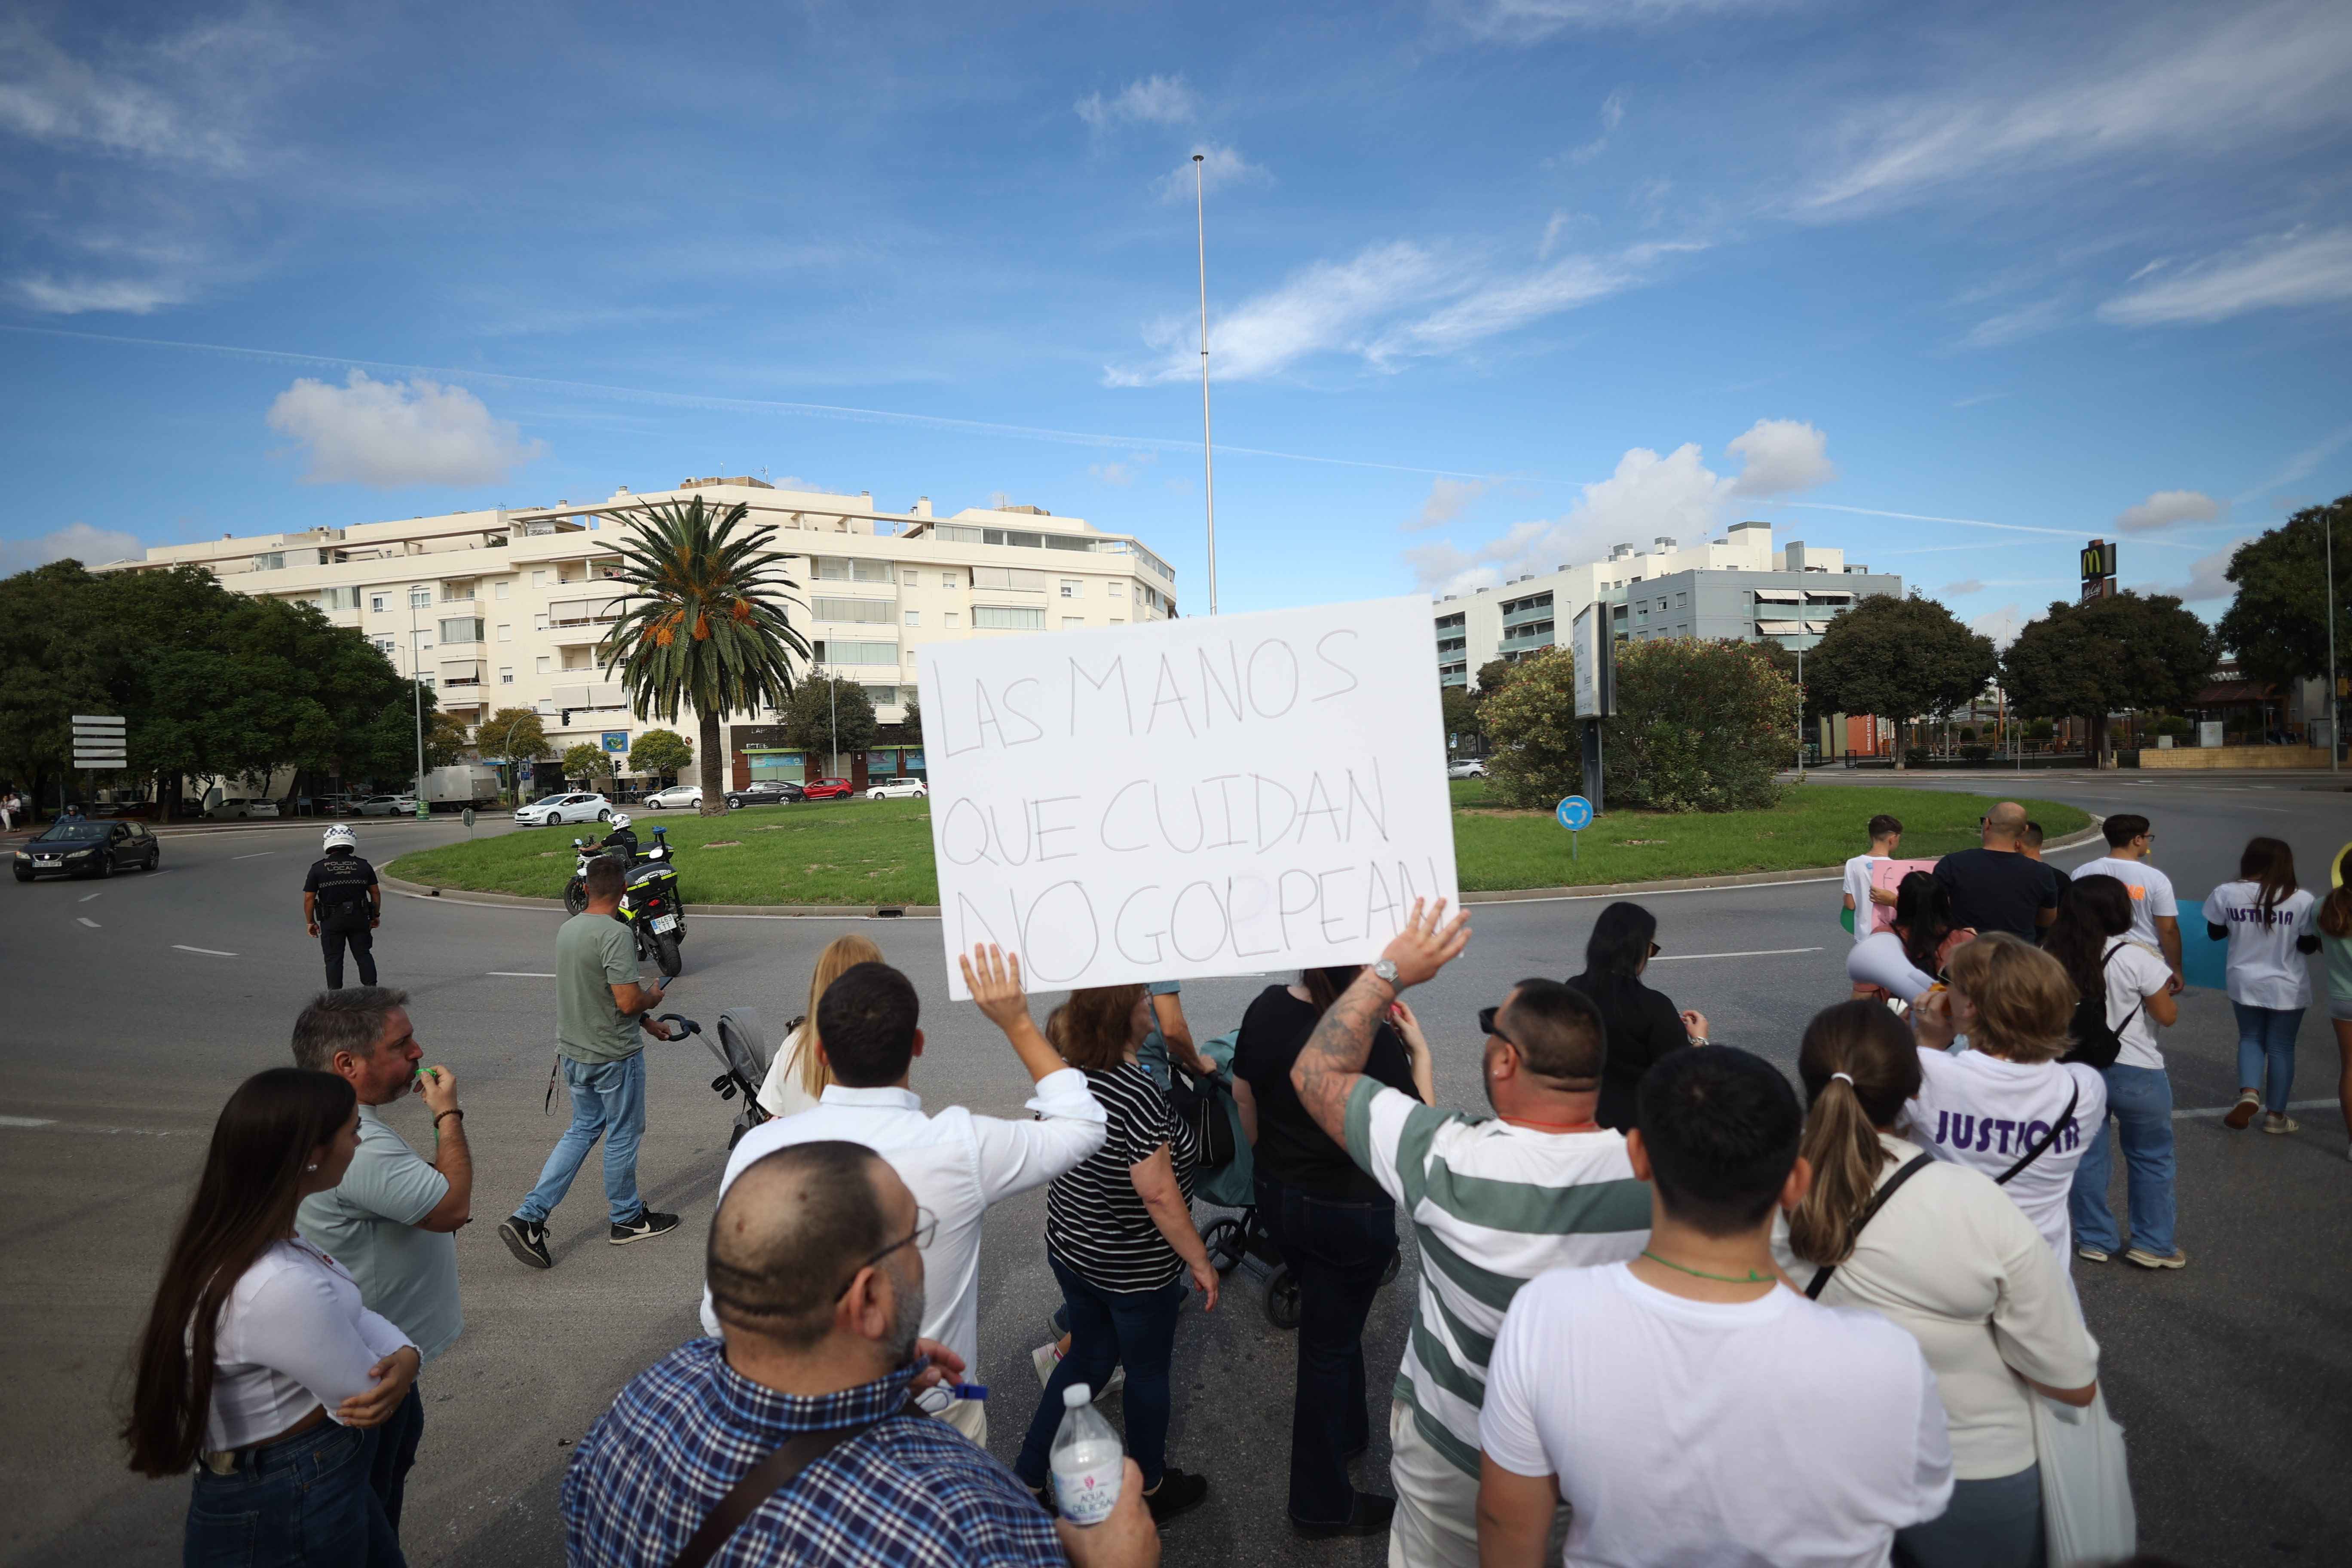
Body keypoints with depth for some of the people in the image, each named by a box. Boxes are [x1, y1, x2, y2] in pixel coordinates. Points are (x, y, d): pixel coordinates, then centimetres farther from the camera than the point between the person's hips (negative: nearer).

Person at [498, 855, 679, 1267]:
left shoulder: (568, 929, 4)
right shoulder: (615, 934, -24)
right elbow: (628, 1002, -26)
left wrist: (646, 1022, 18)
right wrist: (652, 998, -3)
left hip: (573, 1051, 8)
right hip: (613, 1056, -8)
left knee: (583, 1129, 19)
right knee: (622, 1136, 10)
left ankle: (529, 1217, 12)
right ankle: (628, 1220, 26)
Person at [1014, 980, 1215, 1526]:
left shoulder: (1067, 1072, -7)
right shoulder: (1137, 1092, -30)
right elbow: (1159, 1195, -27)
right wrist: (1200, 1262, -16)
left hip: (1069, 1250, 7)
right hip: (1136, 1270, -6)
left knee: (1087, 1358, 25)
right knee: (1147, 1372, 17)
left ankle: (1026, 1477, 32)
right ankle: (1152, 1491, 38)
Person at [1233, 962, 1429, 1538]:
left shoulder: (1265, 1008, -10)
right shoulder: (1375, 1039, -29)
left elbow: (1243, 1094, 5)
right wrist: (1420, 1051, -7)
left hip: (1276, 1196, 6)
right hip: (1351, 1214, -6)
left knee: (1335, 1322, 28)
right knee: (1329, 1345, 11)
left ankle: (1346, 1430, 51)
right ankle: (1321, 1506, 28)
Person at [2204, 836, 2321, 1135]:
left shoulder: (2226, 893, -10)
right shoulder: (2301, 900, -15)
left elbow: (2215, 933, 2)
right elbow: (2309, 946, -7)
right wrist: (2307, 940, 14)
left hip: (2244, 984, 1)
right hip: (2288, 988, -1)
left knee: (2251, 1038, 19)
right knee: (2281, 1047, 11)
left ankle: (2249, 1094, -2)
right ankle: (2276, 1115, 20)